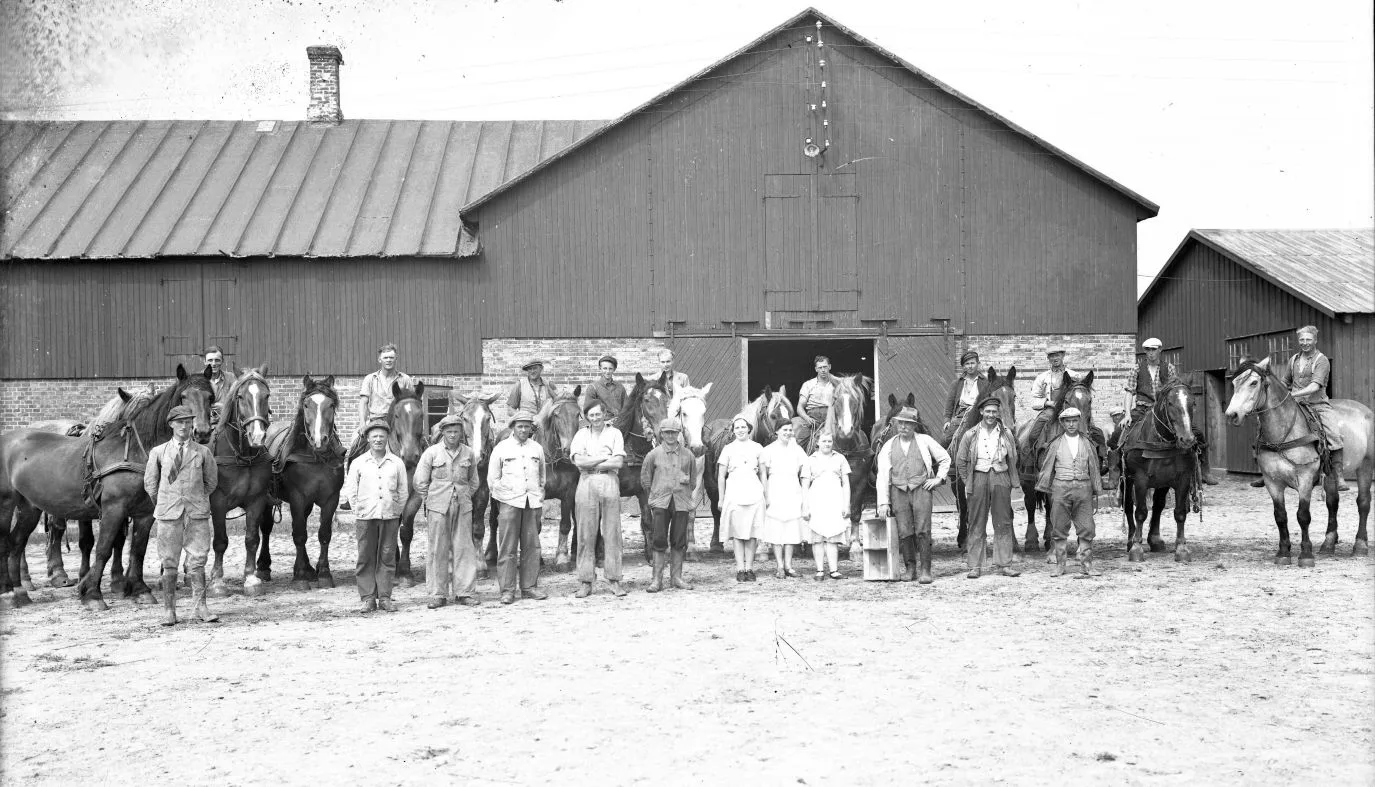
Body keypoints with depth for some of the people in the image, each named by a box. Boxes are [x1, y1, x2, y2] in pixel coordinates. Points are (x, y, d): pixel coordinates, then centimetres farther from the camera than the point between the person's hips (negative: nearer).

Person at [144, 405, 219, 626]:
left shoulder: (203, 452, 5)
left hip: (197, 512, 0)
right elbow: (150, 484, 14)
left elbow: (211, 481, 15)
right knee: (169, 563, 3)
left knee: (197, 560, -1)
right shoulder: (158, 452, 5)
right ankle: (169, 610, 9)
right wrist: (161, 504, 13)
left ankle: (199, 606, 6)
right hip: (168, 513, 0)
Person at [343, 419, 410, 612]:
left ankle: (384, 598, 8)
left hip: (390, 516, 0)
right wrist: (358, 511, 1)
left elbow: (403, 492, 9)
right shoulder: (358, 463, 5)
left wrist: (397, 511, 3)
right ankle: (368, 598, 6)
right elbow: (350, 491, 7)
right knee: (366, 558, 1)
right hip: (365, 517, 0)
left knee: (387, 558, 2)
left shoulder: (397, 463, 6)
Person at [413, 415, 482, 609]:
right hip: (438, 507, -2)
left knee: (463, 548, 2)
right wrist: (431, 498, 4)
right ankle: (438, 594, 7)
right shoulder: (431, 453, 0)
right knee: (438, 549, 1)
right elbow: (420, 482, 3)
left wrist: (464, 497, 10)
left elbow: (474, 482, 18)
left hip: (463, 506, 2)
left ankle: (465, 592, 8)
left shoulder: (468, 453, 7)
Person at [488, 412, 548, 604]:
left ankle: (529, 586, 12)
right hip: (509, 503, -3)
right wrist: (503, 496, 0)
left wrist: (540, 501, 12)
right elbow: (492, 479, 5)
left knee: (531, 546, 5)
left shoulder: (537, 448, 12)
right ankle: (507, 590, -1)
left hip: (533, 503, 3)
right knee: (507, 548, -4)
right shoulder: (501, 448, 3)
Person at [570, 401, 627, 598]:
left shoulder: (614, 433, 8)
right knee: (586, 535, 0)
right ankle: (586, 582, 4)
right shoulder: (581, 434, 11)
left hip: (609, 482, -1)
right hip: (586, 484, 1)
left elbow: (618, 462, -5)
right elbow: (579, 461, -4)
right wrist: (605, 457, -5)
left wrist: (591, 463, -5)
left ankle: (614, 581, 4)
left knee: (612, 533, 0)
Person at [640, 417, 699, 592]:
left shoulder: (688, 455, 7)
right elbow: (645, 479, 11)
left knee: (679, 542, 5)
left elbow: (693, 480, 20)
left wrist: (687, 480, 4)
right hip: (660, 503, -2)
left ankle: (676, 577, 15)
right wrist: (657, 491, 8)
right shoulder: (653, 454, 2)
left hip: (682, 502, 2)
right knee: (659, 541, -5)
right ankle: (657, 579, -1)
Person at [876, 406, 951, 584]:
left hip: (921, 489, -1)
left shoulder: (924, 441, 6)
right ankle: (910, 569, 8)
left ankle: (926, 571, -7)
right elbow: (883, 475, 6)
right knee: (904, 533, -4)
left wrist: (939, 478, 6)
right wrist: (883, 502, 0)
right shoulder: (889, 446, 8)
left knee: (922, 531, -11)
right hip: (899, 491, 2)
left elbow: (945, 458, 18)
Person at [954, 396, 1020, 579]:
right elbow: (960, 461, 6)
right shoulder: (971, 435, 1)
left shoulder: (1006, 434, 5)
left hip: (1001, 479, 1)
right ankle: (975, 566, 7)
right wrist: (967, 482, 3)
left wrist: (1010, 480, 7)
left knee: (1003, 523, 4)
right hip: (978, 478, -1)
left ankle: (1003, 564, 11)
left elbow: (1012, 459, 13)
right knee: (977, 525, 2)